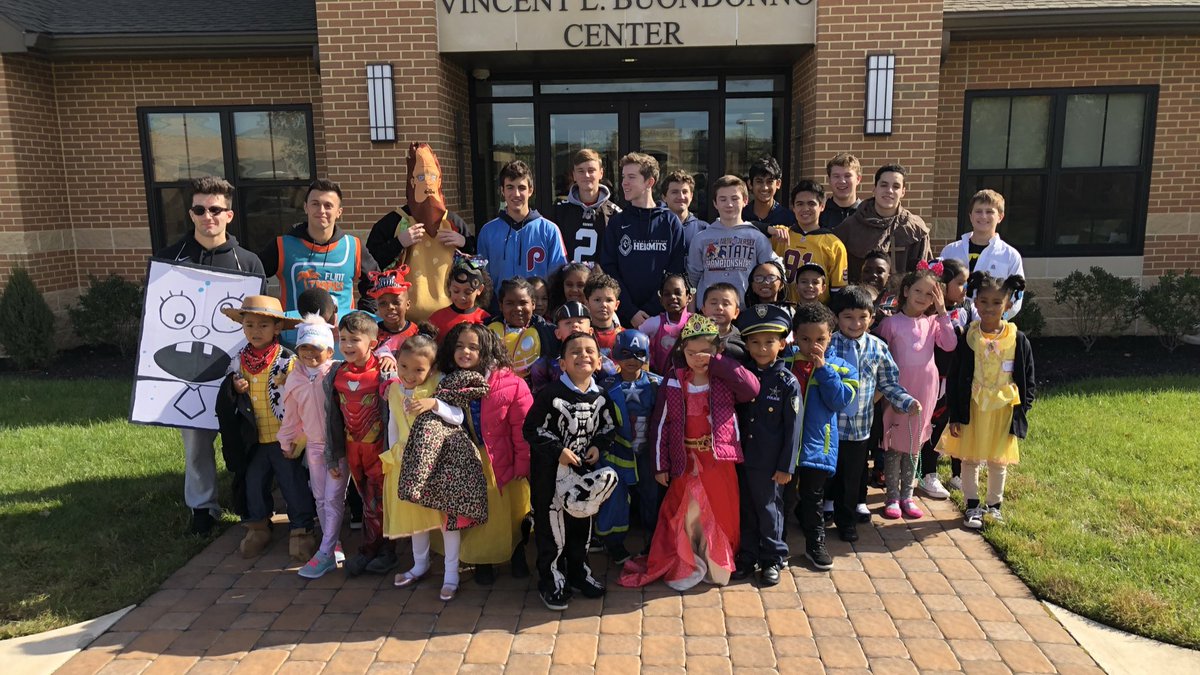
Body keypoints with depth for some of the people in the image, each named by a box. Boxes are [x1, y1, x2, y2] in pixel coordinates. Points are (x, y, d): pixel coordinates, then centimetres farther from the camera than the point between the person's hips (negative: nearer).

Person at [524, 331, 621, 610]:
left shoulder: (600, 396, -1)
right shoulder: (551, 394, -17)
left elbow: (609, 426, 10)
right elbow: (531, 429, -15)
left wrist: (598, 446, -8)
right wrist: (558, 451, -20)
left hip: (584, 470, 5)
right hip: (550, 470, -5)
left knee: (581, 520, 17)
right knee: (550, 523, 3)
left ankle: (578, 571, 35)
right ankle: (550, 580, 18)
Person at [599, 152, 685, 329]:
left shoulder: (671, 222, 5)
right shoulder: (617, 223, 8)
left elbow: (676, 272, 0)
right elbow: (609, 270, 1)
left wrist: (652, 309, -11)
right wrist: (630, 311, -10)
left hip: (662, 315, -1)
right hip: (623, 317, 1)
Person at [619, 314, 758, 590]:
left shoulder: (725, 380, -3)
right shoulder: (674, 383, -2)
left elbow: (752, 388, -22)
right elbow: (660, 424, 0)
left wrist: (718, 364, -20)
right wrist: (660, 465, 0)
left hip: (719, 459, 0)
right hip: (686, 460, 1)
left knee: (721, 513, 10)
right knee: (683, 515, 10)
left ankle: (718, 565, 31)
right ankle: (680, 566, 28)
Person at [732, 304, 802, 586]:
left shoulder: (788, 382, -11)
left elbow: (793, 427, -10)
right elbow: (733, 415, 8)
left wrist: (786, 466, -10)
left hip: (769, 462, -4)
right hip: (742, 457, 4)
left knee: (768, 509, 10)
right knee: (745, 509, 15)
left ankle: (772, 559, 27)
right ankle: (747, 556, 31)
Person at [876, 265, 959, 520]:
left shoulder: (933, 322, 6)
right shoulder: (891, 322, -5)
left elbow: (950, 344, -9)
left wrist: (942, 312, -10)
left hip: (924, 392, 3)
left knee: (914, 444, 13)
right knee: (894, 444, 5)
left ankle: (907, 496, 24)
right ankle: (892, 497, 16)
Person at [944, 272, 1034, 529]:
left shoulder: (1018, 340, -6)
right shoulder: (967, 338, -6)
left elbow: (1029, 382, 1)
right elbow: (954, 379, -3)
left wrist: (1020, 414, -5)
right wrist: (955, 415, -5)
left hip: (1003, 410, 0)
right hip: (972, 409, 0)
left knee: (998, 461, 13)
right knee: (969, 459, 9)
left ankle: (994, 505, 31)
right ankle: (972, 506, 24)